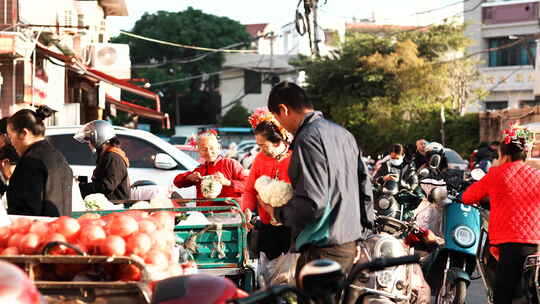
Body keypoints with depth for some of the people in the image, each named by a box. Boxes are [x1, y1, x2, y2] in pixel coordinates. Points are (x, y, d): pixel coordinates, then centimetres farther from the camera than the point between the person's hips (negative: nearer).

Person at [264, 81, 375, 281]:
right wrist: (362, 233, 22)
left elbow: (312, 204, -22)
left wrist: (277, 212, -5)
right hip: (351, 246, 10)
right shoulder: (343, 133, 14)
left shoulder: (307, 139, -16)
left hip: (324, 251, -9)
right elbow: (365, 186, 17)